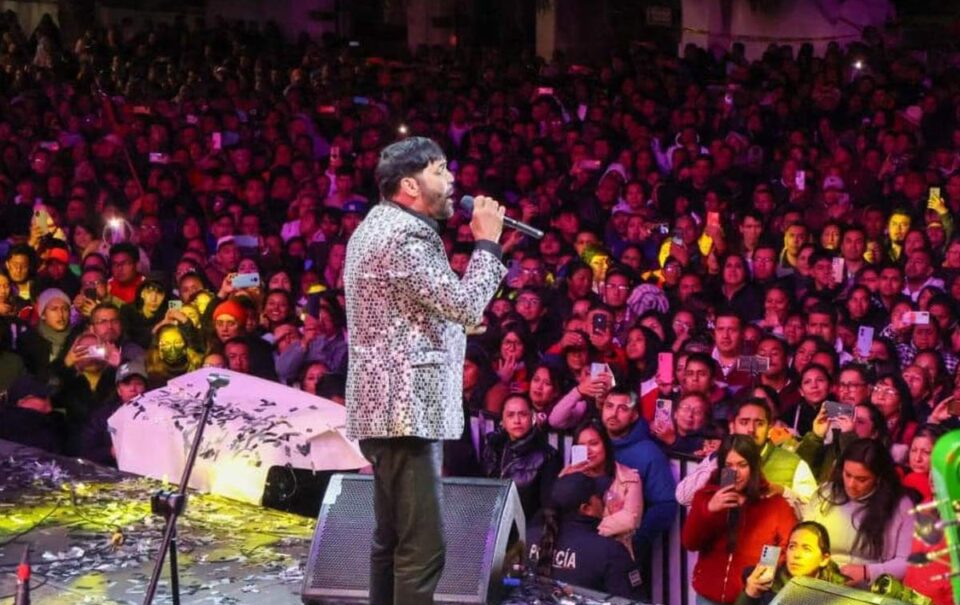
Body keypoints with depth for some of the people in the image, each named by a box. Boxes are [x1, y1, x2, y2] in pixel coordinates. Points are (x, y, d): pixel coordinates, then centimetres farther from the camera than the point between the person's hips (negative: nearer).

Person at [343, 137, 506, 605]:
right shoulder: (403, 237, -16)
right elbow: (466, 307, -19)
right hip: (406, 409, -12)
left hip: (390, 406, 12)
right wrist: (487, 242, -8)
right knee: (422, 547, -11)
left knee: (392, 541, 17)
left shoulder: (381, 225, 18)